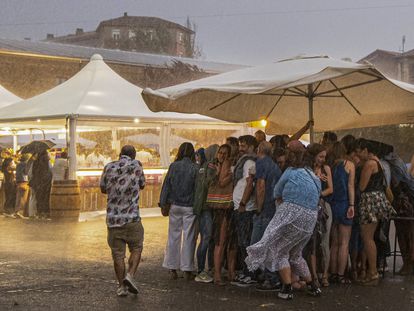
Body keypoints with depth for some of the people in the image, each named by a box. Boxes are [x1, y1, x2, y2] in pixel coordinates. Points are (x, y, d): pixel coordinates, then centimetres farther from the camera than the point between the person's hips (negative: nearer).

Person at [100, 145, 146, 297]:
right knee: (136, 248, 14)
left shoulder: (109, 167, 3)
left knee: (118, 254, 8)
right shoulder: (136, 165, -2)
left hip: (112, 218, 2)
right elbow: (142, 185, 13)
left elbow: (103, 189, 15)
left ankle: (122, 286, 12)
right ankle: (130, 275, -5)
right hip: (132, 217, -2)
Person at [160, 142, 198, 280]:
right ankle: (187, 270, 7)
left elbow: (166, 185, 0)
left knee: (174, 237, 10)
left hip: (175, 206, 2)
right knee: (189, 238, 5)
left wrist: (163, 203, 7)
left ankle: (172, 269, 13)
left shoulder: (173, 166, -2)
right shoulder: (195, 168, -8)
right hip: (190, 207, -2)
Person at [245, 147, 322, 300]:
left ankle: (287, 289, -1)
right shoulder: (316, 180, 18)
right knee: (295, 254, 22)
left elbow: (277, 193, 8)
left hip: (292, 214, -7)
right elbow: (315, 199, 15)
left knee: (280, 251, 5)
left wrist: (283, 202, 27)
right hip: (311, 218, 7)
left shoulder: (291, 172, 0)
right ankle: (312, 286, 23)